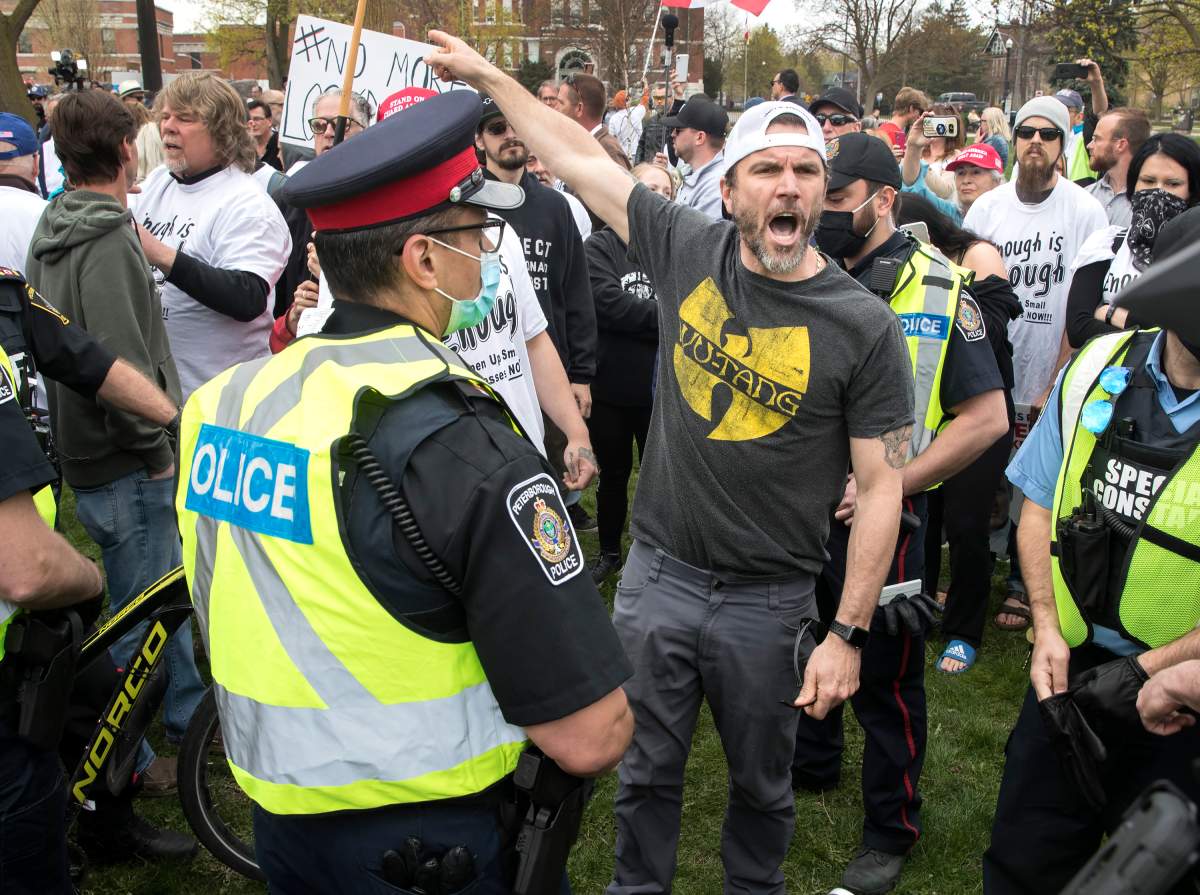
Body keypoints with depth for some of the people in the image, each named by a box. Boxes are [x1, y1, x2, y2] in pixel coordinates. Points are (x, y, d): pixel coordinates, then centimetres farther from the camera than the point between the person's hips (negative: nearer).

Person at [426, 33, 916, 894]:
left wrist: (849, 634, -12)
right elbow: (584, 159, 4)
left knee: (762, 783, 19)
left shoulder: (866, 328, -14)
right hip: (657, 575, 2)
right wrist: (487, 74, 9)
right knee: (646, 773, 18)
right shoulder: (690, 249, -6)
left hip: (768, 599, -2)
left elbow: (882, 486, -10)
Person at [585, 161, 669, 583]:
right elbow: (609, 303, -18)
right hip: (610, 386, -1)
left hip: (660, 387, 1)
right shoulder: (601, 246, -5)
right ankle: (609, 552, 34)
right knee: (613, 474, 16)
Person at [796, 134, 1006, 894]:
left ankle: (893, 828, 27)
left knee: (884, 672, 8)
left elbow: (986, 417, -11)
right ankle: (811, 764, 46)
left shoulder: (939, 290, -11)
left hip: (877, 517, -5)